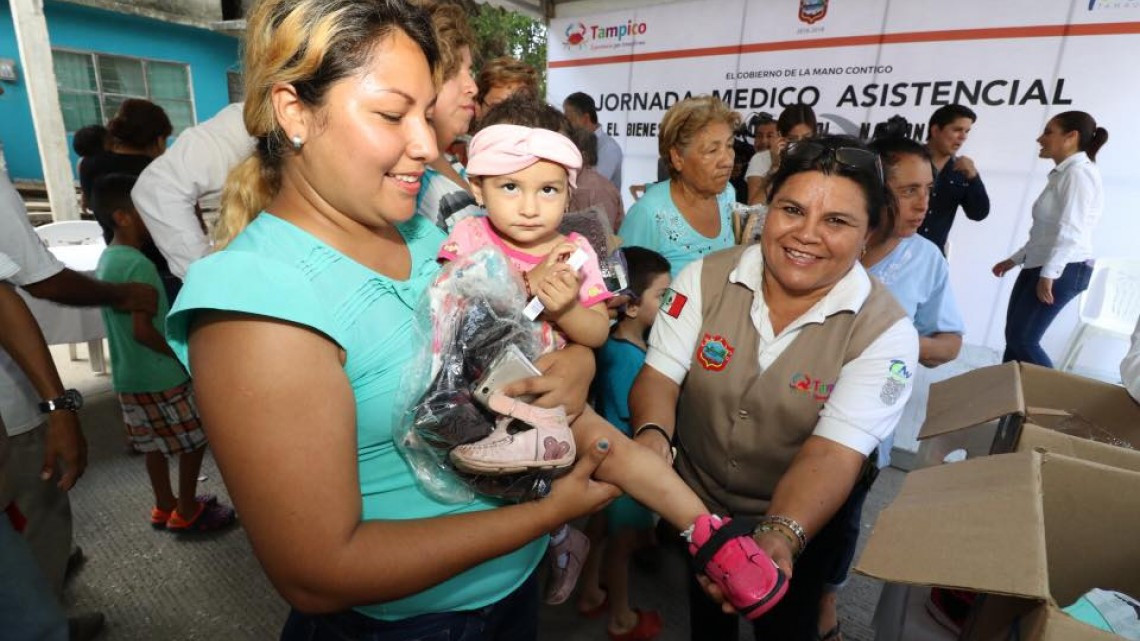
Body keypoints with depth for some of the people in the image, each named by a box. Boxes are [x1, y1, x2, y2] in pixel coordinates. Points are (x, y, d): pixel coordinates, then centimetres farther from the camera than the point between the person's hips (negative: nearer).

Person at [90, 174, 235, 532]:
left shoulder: (106, 259, 8)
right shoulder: (139, 265, -21)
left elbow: (126, 322, 14)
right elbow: (142, 330, -25)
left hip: (128, 376, 9)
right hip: (160, 376, -9)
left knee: (155, 444, 20)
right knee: (195, 439, 5)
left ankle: (165, 507, 33)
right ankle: (186, 512, 17)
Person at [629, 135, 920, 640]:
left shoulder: (886, 331, -23)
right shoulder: (703, 278, -17)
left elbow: (832, 452, -30)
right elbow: (660, 375, -18)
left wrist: (780, 536, -48)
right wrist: (651, 436, -39)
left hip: (801, 521, -1)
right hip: (693, 502, 2)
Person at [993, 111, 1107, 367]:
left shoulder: (1078, 173, -12)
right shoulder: (1062, 174, 19)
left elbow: (1071, 231, -21)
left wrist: (1048, 274, -23)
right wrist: (1014, 260, 21)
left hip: (1063, 270, -9)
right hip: (1038, 265, 10)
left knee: (1023, 339, -8)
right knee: (1013, 335, 9)